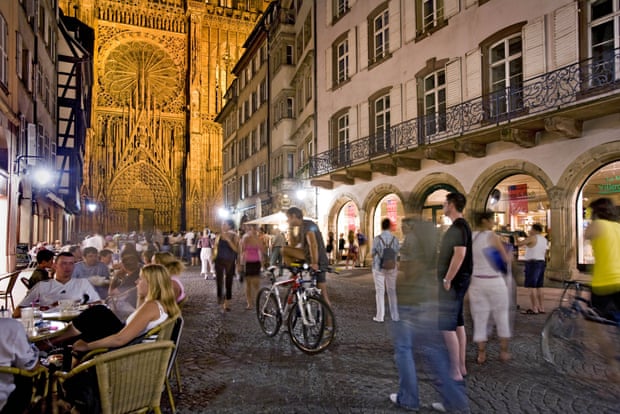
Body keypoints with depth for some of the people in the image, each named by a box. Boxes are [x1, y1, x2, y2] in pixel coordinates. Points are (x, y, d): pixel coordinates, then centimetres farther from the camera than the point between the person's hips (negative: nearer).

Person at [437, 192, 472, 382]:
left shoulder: (458, 226, -17)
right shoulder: (458, 226, 14)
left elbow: (459, 254, -26)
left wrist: (447, 280, -23)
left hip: (454, 281, -10)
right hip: (456, 281, 10)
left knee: (447, 326, -7)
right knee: (457, 323, 14)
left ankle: (455, 372, -1)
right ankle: (461, 366, 23)